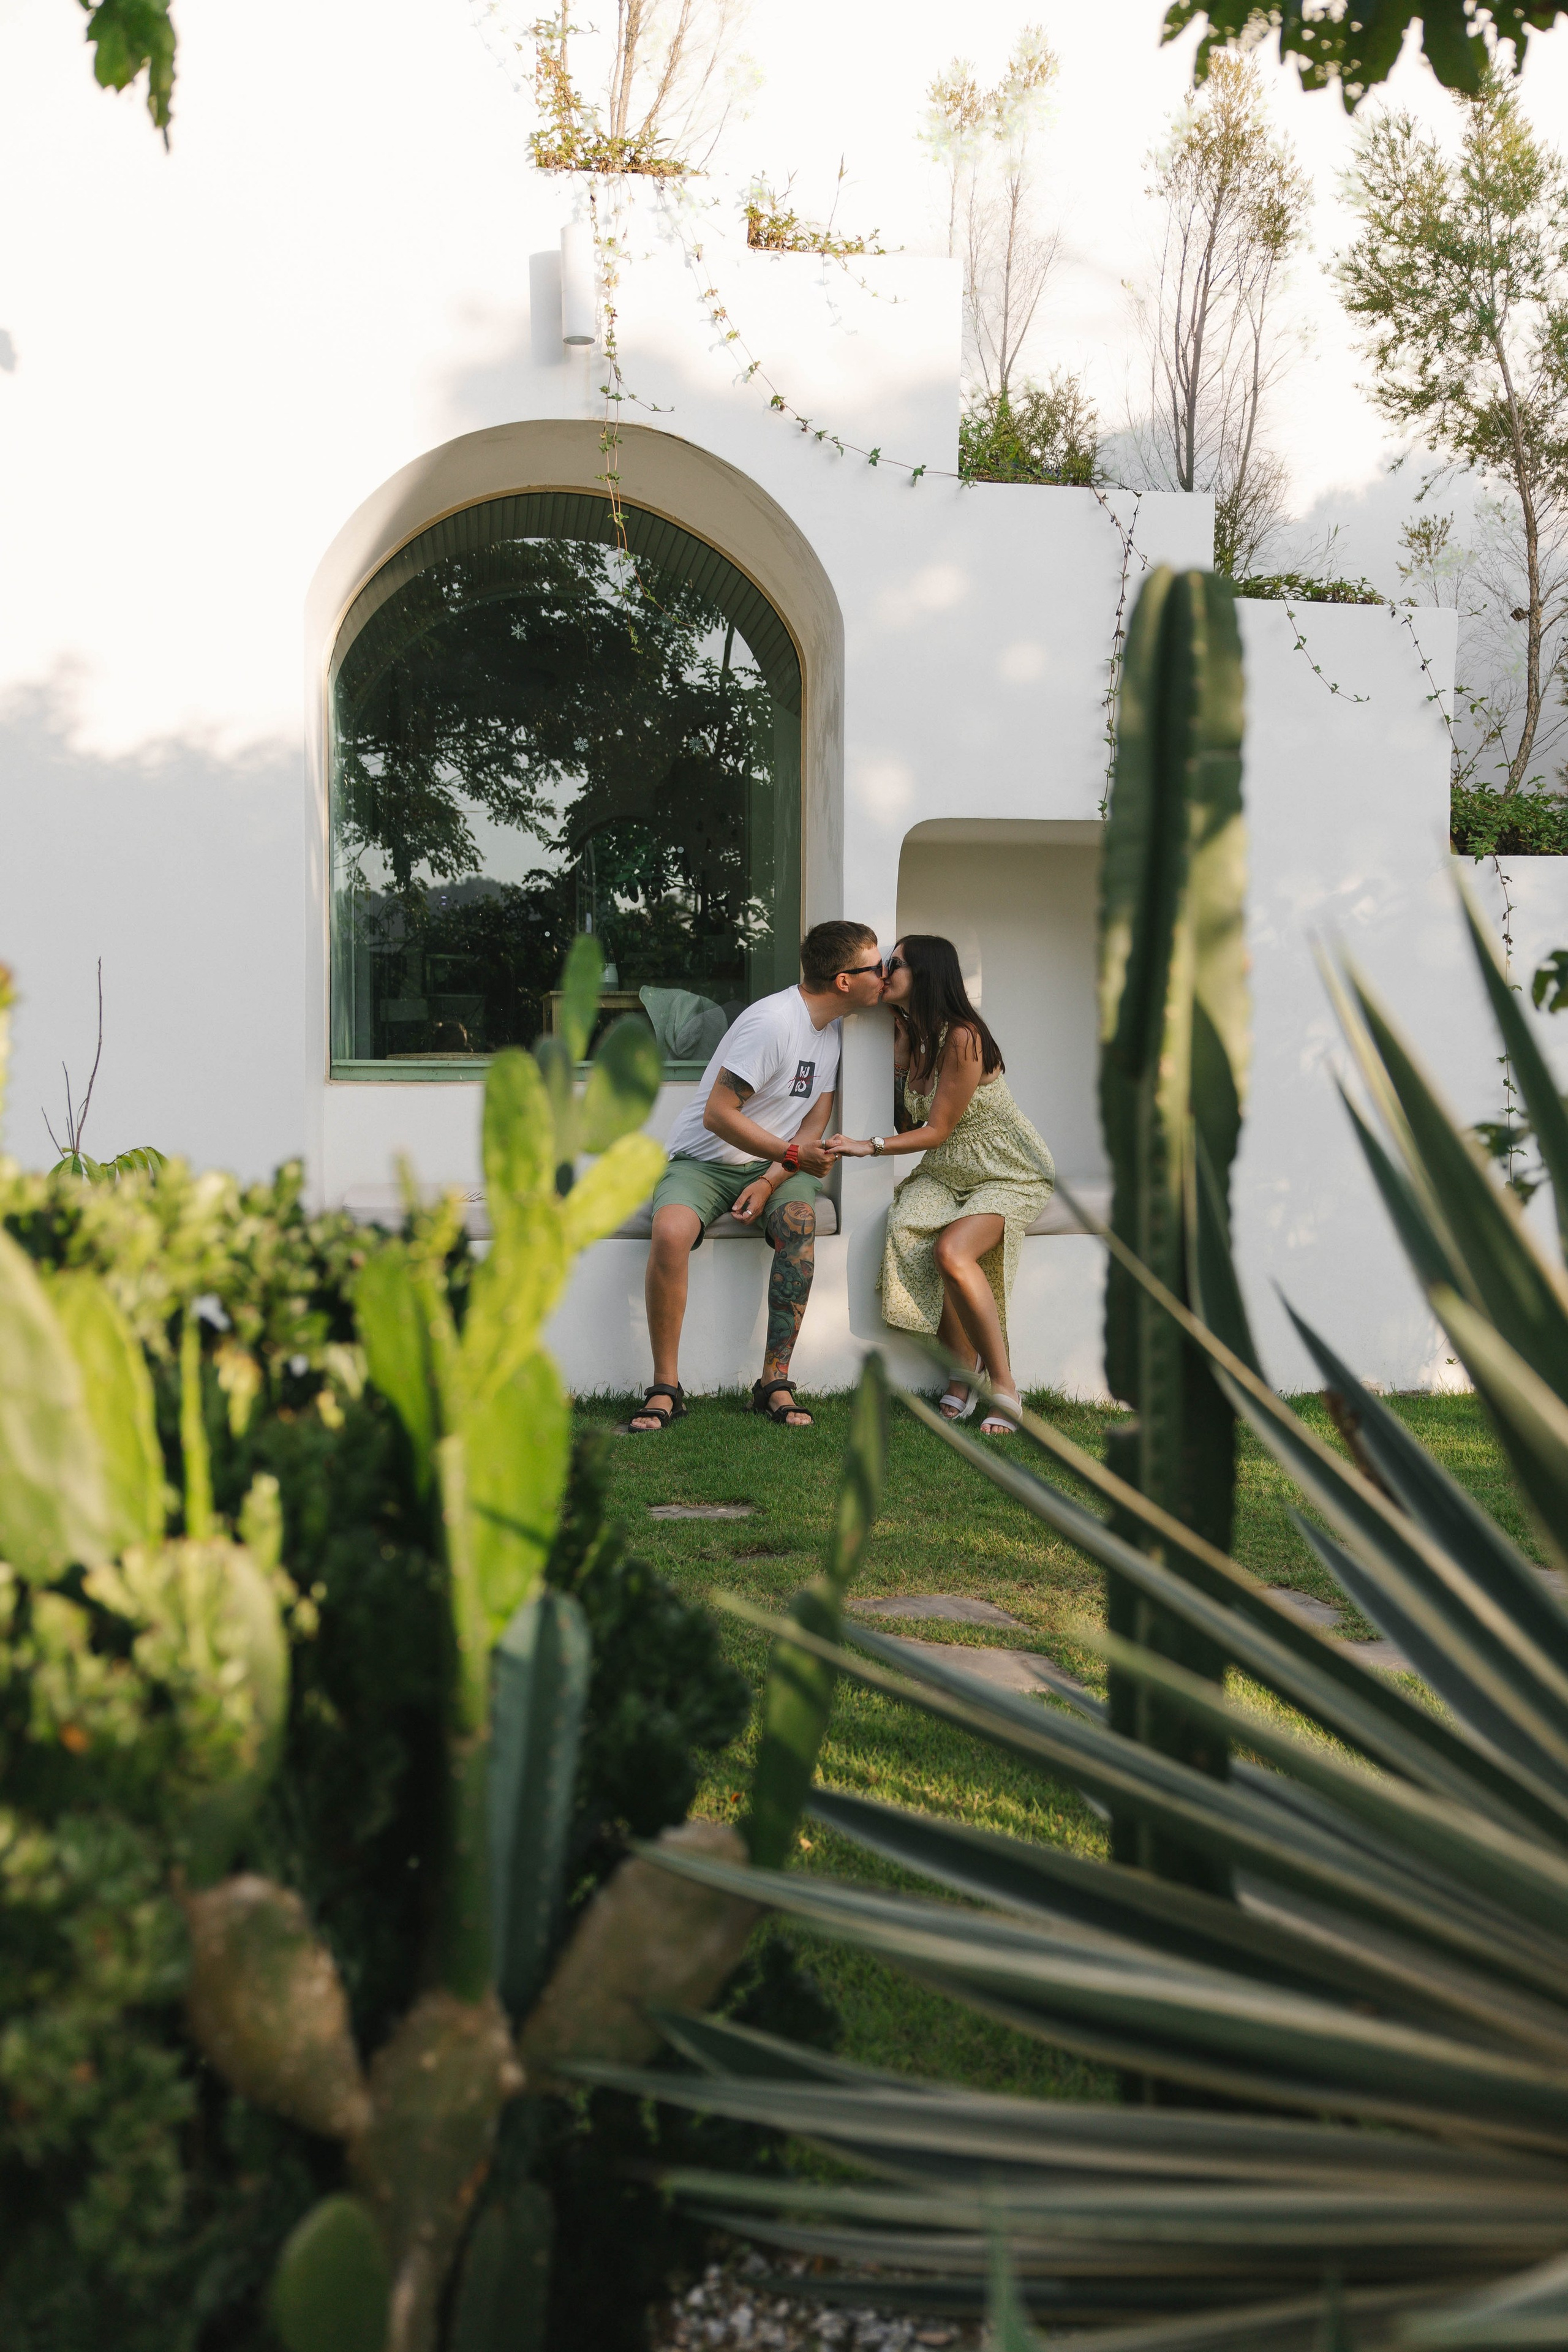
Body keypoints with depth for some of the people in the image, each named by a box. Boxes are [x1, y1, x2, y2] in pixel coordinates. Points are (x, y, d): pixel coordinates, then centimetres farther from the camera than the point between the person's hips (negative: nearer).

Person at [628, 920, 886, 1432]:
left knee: (799, 1219, -29)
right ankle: (666, 1388, -23)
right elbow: (718, 1115, -20)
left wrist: (770, 1181, -10)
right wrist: (792, 1154, -19)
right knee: (670, 1233, -35)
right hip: (703, 1161, -5)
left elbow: (815, 1121, 6)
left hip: (775, 1166, 5)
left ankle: (775, 1381, -25)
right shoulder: (772, 1022, -20)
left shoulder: (832, 1026, 6)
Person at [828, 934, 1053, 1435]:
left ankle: (1004, 1387, -19)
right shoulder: (911, 1033, 6)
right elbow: (908, 1120, 6)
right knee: (910, 1230, -25)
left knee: (952, 1250, -32)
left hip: (1010, 1175, -7)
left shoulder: (962, 1037, -20)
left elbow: (937, 1130, -18)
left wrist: (870, 1147, -22)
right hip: (947, 1174, 7)